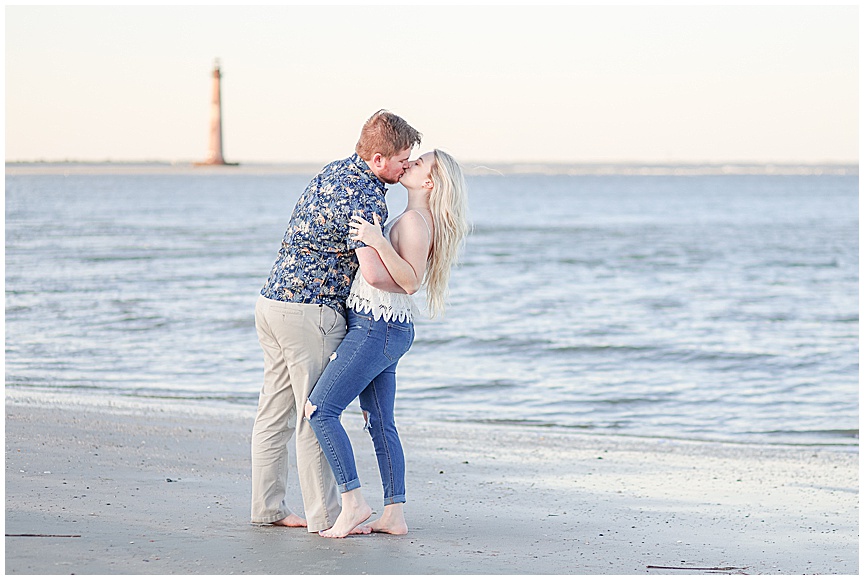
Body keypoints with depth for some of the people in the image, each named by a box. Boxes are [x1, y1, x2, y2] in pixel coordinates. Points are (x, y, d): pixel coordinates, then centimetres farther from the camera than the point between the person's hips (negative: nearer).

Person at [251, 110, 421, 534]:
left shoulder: (336, 170, 12)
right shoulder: (366, 201, -18)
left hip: (272, 300, 10)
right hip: (310, 311, -9)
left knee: (275, 409, 13)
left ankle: (267, 507, 19)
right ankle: (324, 516, 2)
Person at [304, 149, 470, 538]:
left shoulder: (415, 220, -15)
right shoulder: (410, 220, 16)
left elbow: (410, 281, -24)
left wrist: (378, 241, -30)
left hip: (377, 330, -10)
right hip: (388, 331, 10)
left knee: (319, 409, -11)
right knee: (381, 424, 9)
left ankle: (353, 502, -10)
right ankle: (394, 515, 9)